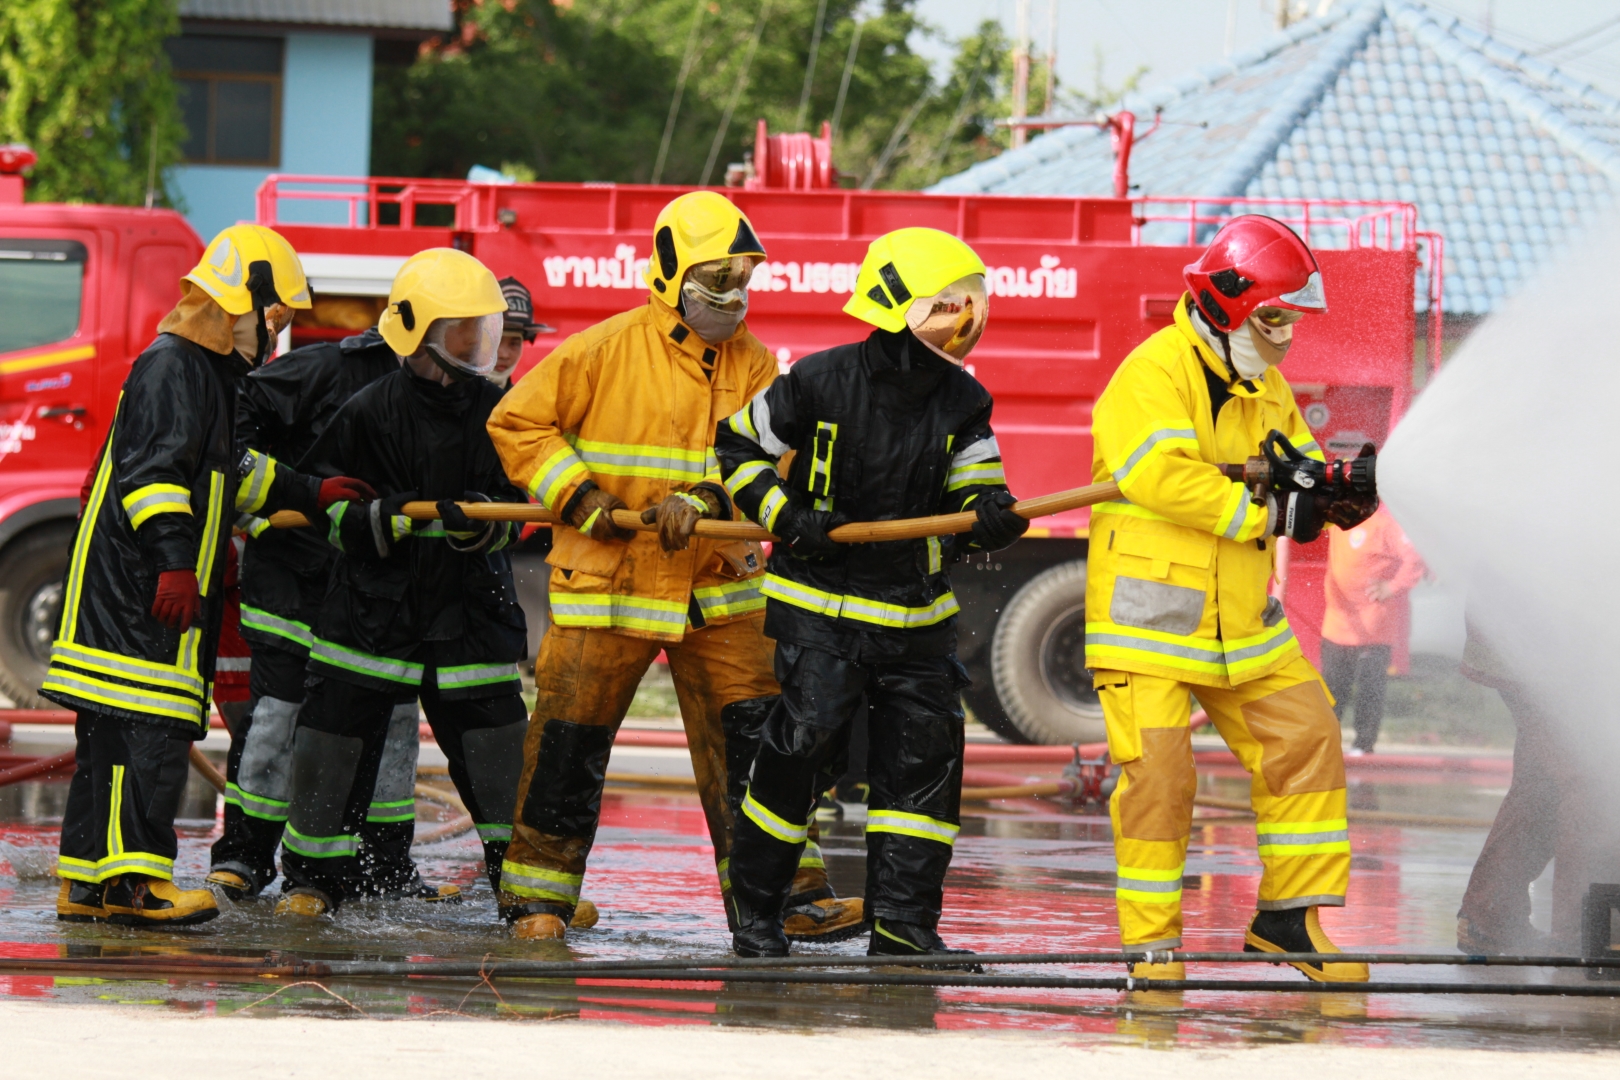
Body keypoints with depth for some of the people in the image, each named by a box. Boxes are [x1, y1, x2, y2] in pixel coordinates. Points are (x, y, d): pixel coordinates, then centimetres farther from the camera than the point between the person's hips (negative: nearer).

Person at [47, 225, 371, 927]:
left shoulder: (211, 373, 22)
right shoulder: (172, 367, -11)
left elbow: (230, 478, 30)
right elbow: (153, 470, -20)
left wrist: (310, 495, 24)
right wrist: (173, 561, -27)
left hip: (162, 585, 11)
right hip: (131, 582, -11)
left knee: (114, 733, 9)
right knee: (148, 726, -16)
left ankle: (86, 883, 10)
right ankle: (133, 878, -20)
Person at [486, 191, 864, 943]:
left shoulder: (754, 365, 5)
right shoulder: (607, 351, -6)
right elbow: (517, 422, -3)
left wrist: (706, 501, -21)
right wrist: (575, 492, -13)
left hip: (718, 587, 3)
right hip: (607, 584, -3)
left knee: (753, 738, 0)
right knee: (568, 741, 1)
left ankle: (783, 894, 7)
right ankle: (538, 896, 13)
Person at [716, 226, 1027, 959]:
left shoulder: (962, 403, 2)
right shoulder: (820, 384, -10)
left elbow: (973, 496, 2)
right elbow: (737, 446, 2)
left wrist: (990, 516, -23)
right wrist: (785, 515, -12)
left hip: (916, 612, 5)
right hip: (820, 603, -5)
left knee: (925, 753, -1)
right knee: (802, 747, -8)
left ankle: (903, 922, 6)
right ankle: (754, 908, 8)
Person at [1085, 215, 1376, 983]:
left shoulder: (1265, 387, 13)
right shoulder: (1154, 375, -15)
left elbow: (1299, 472, 13)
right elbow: (1164, 476, -28)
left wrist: (1336, 494, -12)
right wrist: (1270, 512, -26)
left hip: (1240, 623, 8)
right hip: (1148, 621, -8)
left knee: (1306, 740, 4)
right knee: (1158, 769, -10)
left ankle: (1289, 915, 13)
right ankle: (1150, 935, 3)